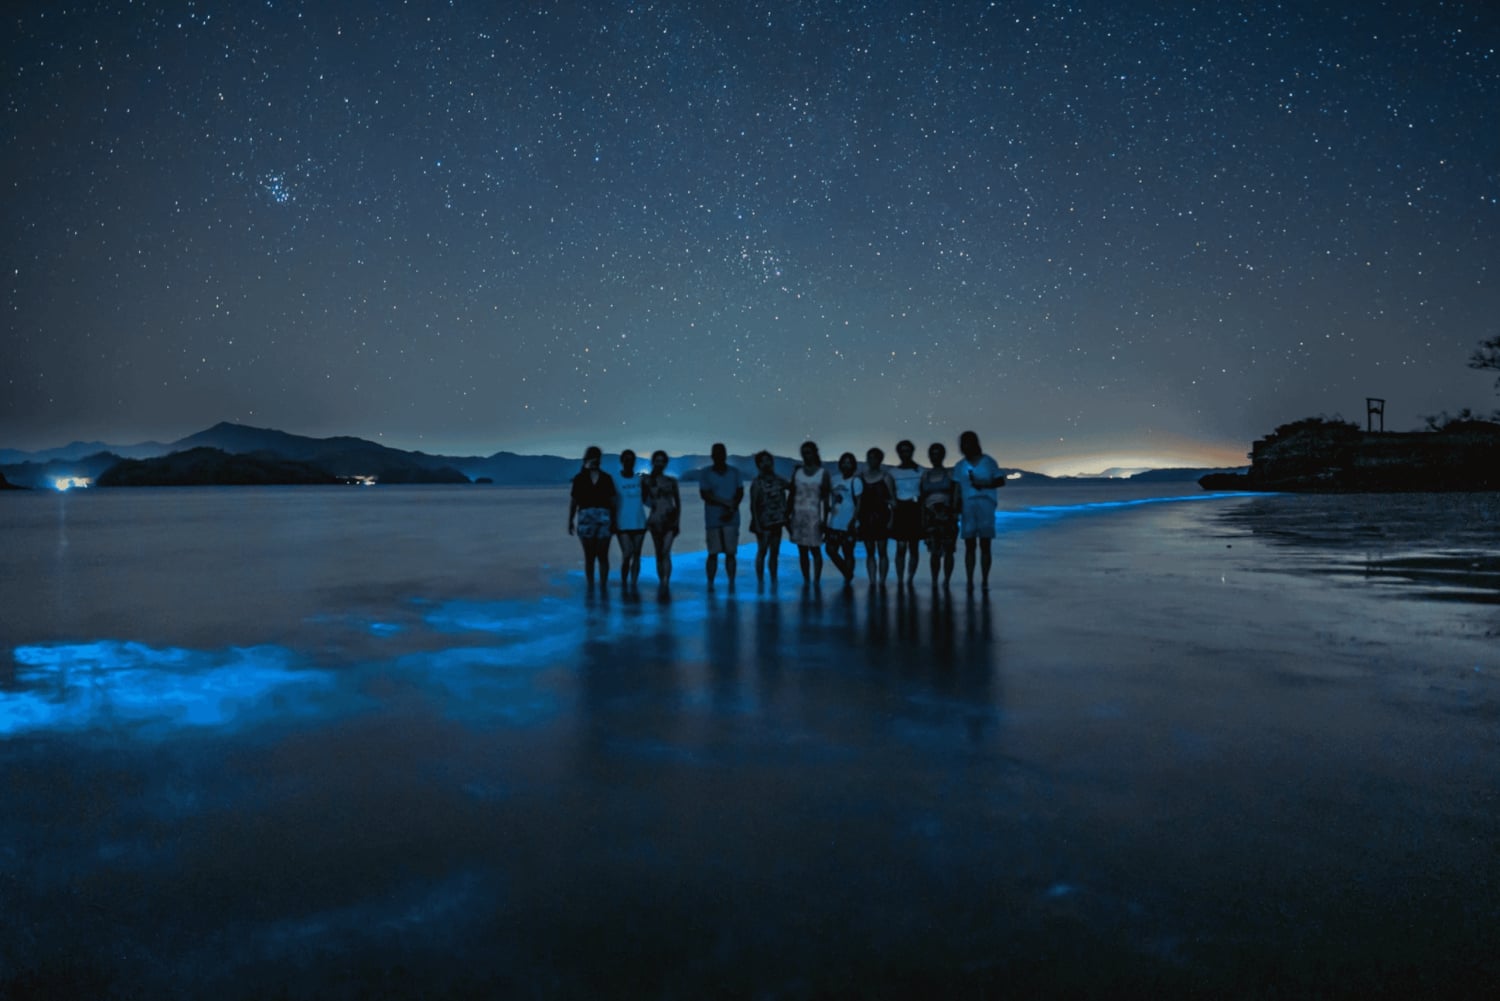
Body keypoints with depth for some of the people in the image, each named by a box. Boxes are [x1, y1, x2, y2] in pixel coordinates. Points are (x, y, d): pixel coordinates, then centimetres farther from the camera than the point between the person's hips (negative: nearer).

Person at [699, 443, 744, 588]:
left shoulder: (734, 472, 8)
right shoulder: (706, 473, 3)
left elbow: (740, 493, 5)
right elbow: (704, 494, -5)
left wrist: (732, 509, -11)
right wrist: (725, 503, -13)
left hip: (731, 519, 1)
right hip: (713, 520, -1)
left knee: (730, 553, 1)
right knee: (713, 553, 1)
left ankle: (731, 584, 4)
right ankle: (710, 584, 7)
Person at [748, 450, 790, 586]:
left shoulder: (778, 480, 8)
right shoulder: (757, 482, -6)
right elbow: (753, 505, -10)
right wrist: (757, 524, -16)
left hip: (777, 521, 5)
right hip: (764, 522, -5)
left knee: (774, 553, 10)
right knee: (762, 552, -1)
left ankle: (774, 581, 17)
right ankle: (761, 582, 5)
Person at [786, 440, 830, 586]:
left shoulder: (823, 473, 1)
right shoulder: (797, 472, 9)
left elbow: (825, 498, -1)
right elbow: (792, 495, 10)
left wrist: (825, 519, -7)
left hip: (814, 515, -3)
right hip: (798, 514, 3)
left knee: (815, 549, -7)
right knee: (802, 551, 5)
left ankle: (816, 581, -4)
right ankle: (806, 581, 10)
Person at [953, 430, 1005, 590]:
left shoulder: (988, 462, 7)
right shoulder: (959, 466, 11)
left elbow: (1001, 481, 6)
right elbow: (957, 489, 7)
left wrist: (984, 485, -10)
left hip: (986, 506, -1)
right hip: (967, 507, 1)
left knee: (985, 545, 1)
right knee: (969, 546, 0)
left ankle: (985, 581, 4)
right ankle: (970, 581, 1)